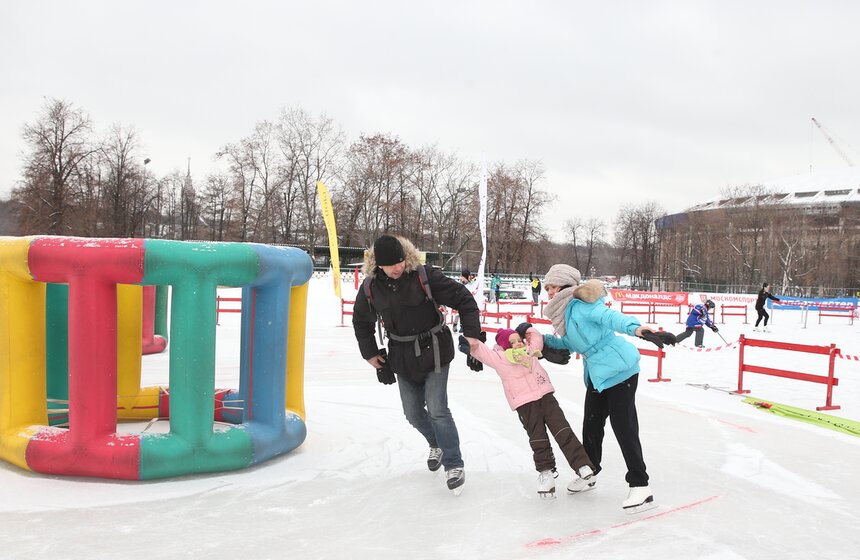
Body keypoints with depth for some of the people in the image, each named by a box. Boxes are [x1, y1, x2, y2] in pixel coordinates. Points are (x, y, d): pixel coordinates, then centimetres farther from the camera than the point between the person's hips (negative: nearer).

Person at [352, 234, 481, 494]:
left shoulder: (424, 276, -20)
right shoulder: (371, 286, -8)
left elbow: (463, 299, -16)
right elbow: (361, 321, 11)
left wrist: (472, 335, -21)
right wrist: (371, 354, 8)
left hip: (433, 351, -4)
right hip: (402, 357, 5)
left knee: (437, 409, -10)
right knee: (413, 413, 13)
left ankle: (454, 465, 4)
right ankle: (437, 444, 42)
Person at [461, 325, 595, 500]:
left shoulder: (530, 351, 16)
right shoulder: (500, 359, 2)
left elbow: (537, 337, 33)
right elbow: (482, 351, -6)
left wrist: (526, 329, 19)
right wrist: (469, 343, -23)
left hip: (545, 395, 3)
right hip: (524, 404, -3)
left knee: (563, 432, -3)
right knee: (538, 439, -1)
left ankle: (583, 467, -3)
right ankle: (546, 472, 17)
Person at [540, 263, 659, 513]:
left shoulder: (580, 305, -17)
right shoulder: (566, 311, 12)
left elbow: (609, 316, -33)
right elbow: (570, 343, 23)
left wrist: (634, 327, -50)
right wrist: (545, 340, 12)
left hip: (619, 369, -10)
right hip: (597, 374, 10)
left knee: (623, 426, -9)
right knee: (591, 424, 15)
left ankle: (640, 487, -3)